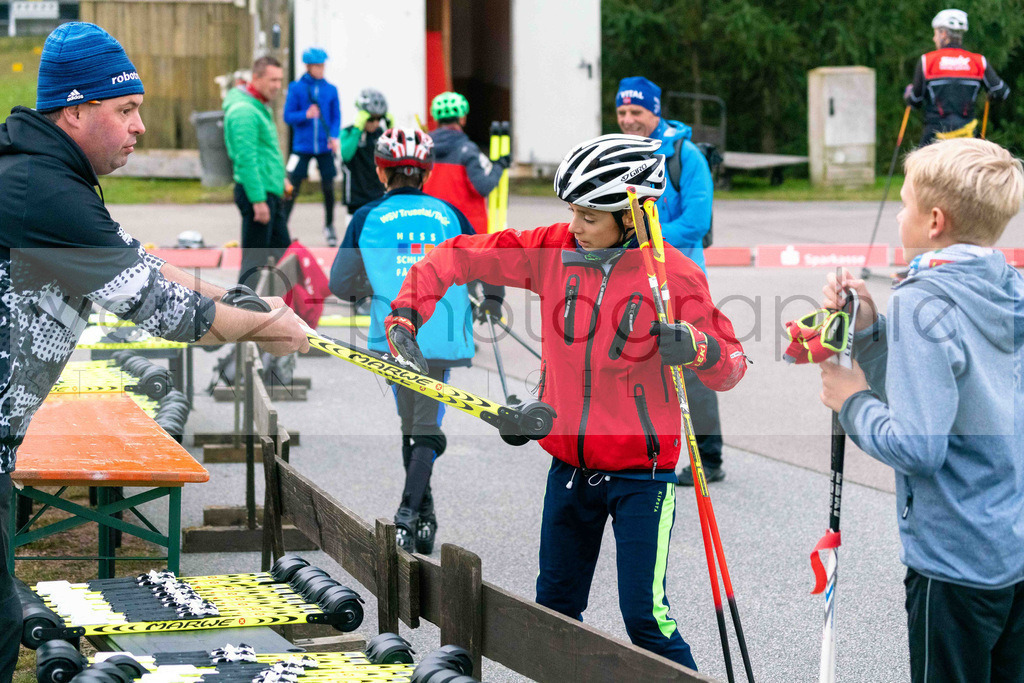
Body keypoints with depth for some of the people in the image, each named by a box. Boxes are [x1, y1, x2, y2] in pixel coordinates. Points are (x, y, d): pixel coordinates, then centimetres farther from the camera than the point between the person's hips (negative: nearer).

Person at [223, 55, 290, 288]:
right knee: (254, 258, -5)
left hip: (270, 193, 10)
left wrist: (278, 185, 24)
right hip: (256, 193, -10)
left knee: (284, 253, 13)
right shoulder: (244, 111, -18)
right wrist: (258, 200, -24)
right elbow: (246, 160, -22)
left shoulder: (261, 107, 15)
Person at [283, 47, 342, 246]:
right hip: (302, 146, -2)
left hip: (325, 147, 2)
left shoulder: (330, 90, 3)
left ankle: (329, 228, 24)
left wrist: (335, 136, -9)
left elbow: (336, 117, 7)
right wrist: (305, 115, -20)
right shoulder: (296, 88, -2)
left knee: (328, 188, 8)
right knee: (292, 188, -2)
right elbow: (288, 116, -2)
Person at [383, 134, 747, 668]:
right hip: (570, 466, 5)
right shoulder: (553, 250, -4)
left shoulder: (673, 274, -14)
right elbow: (458, 256, 4)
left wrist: (696, 349, -31)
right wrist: (405, 317, -4)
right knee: (554, 608, 14)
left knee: (644, 615, -9)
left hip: (640, 471, -5)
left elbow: (730, 368, -10)